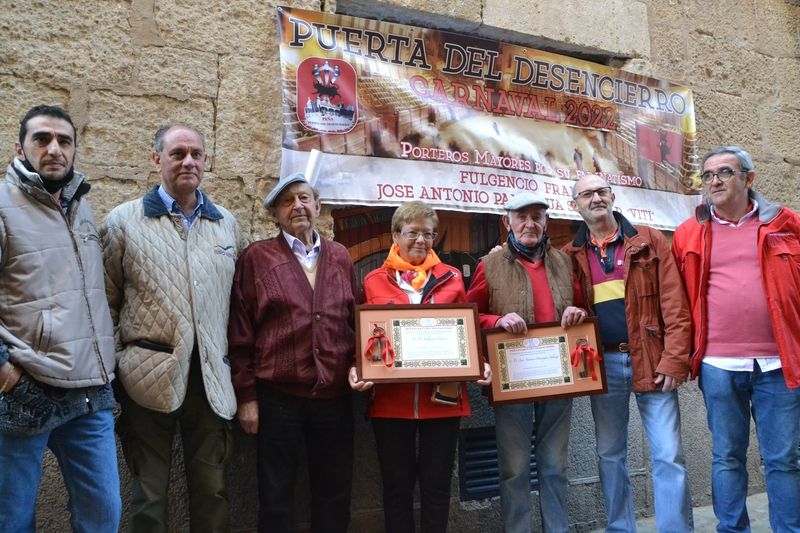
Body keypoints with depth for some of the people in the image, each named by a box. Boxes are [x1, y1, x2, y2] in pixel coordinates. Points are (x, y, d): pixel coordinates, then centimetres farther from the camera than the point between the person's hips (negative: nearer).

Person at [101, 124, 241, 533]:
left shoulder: (227, 224, 10)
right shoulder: (123, 222, 2)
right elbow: (106, 302, 2)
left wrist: (235, 366, 10)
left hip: (211, 377, 2)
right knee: (149, 493, 11)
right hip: (148, 376, -2)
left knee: (212, 492, 11)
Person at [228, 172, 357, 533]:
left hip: (335, 395, 3)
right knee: (276, 494, 10)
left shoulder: (340, 257, 10)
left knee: (335, 492, 14)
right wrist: (246, 395, -5)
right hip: (277, 395, -3)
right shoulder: (257, 257, 0)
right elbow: (241, 332, -2)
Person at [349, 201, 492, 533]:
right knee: (397, 484, 9)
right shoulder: (374, 281, 7)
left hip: (443, 397, 1)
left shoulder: (451, 278, 9)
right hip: (390, 398, 0)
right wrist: (357, 368, -10)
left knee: (437, 483, 8)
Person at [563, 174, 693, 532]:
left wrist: (674, 359, -11)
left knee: (668, 456, -1)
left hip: (652, 361, -2)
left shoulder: (649, 241, 2)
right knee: (610, 455, 11)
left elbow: (673, 304, -3)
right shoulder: (572, 256, 8)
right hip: (603, 363, 2)